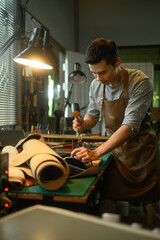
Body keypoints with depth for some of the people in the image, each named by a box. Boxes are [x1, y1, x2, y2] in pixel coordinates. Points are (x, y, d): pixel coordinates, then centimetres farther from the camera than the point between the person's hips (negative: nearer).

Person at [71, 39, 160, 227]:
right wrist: (84, 124, -11)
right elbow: (93, 114, 14)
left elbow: (131, 125, -27)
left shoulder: (140, 83, -19)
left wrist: (96, 152, -34)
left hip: (142, 151, -4)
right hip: (116, 150, 5)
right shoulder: (95, 85, 0)